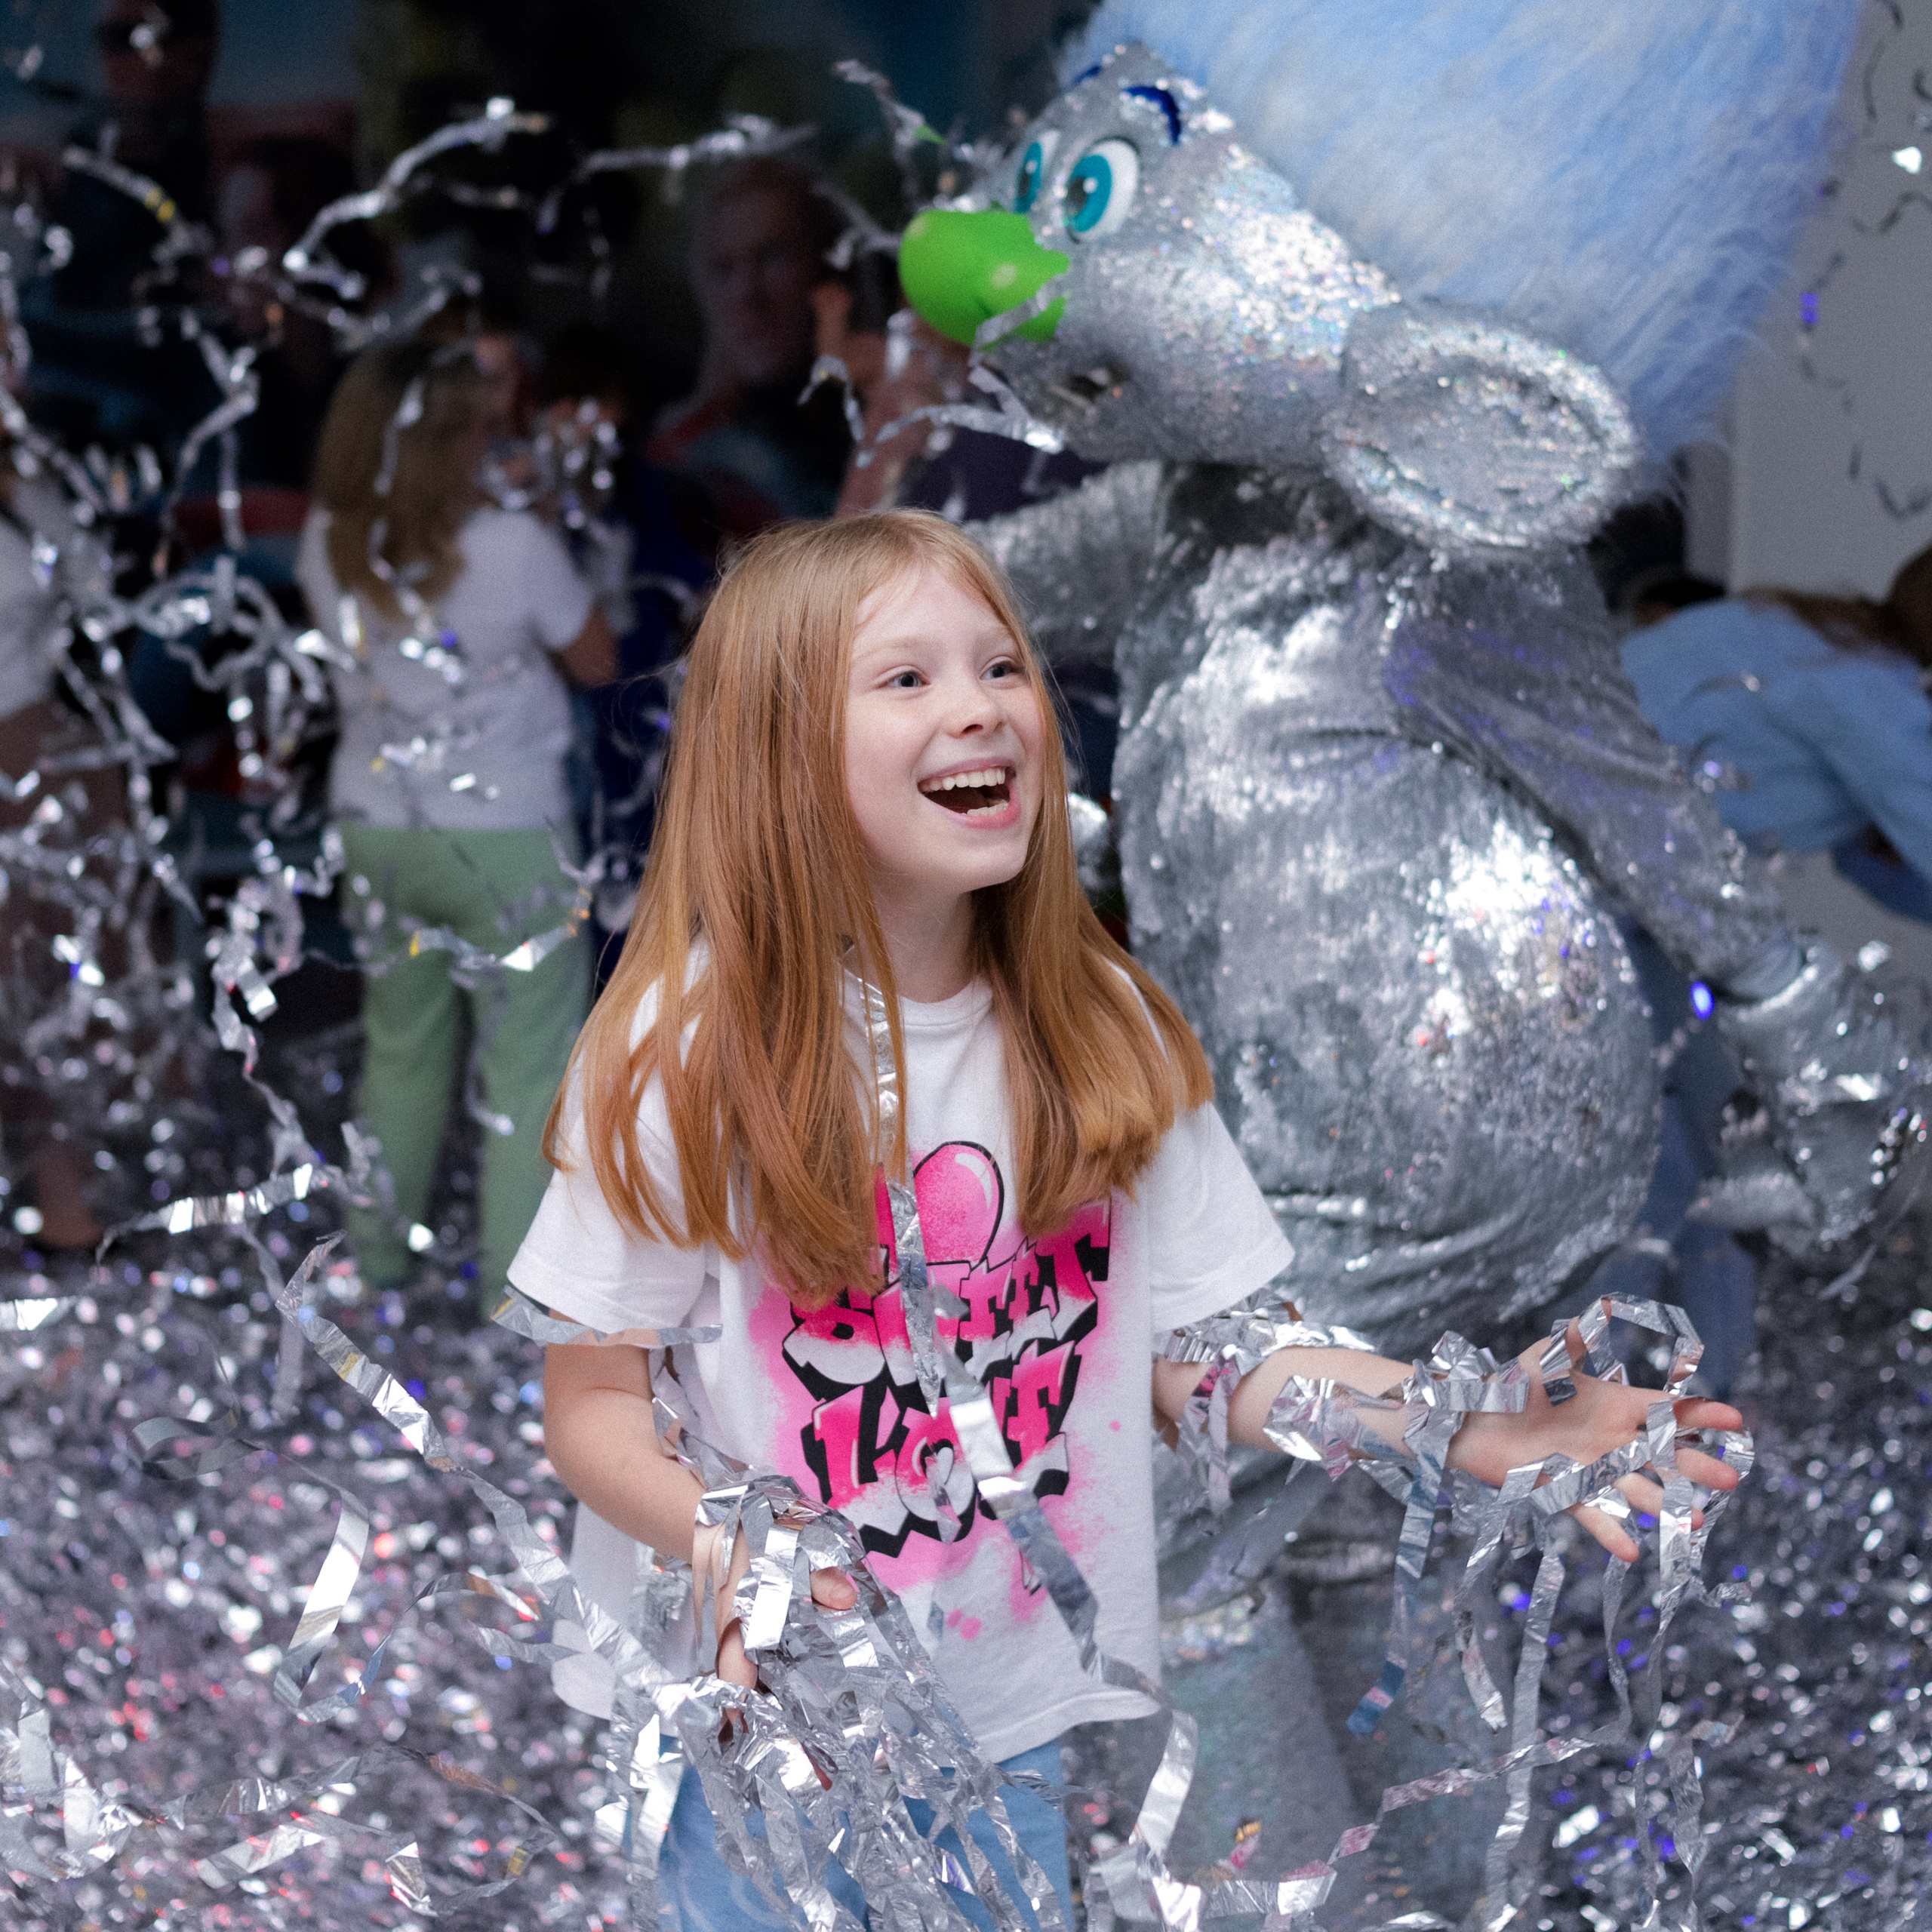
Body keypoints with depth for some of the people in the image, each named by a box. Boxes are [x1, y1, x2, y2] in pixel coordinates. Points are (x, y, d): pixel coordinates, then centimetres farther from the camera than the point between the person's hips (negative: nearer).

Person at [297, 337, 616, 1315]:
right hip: (504, 838, -5)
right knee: (529, 1070, 5)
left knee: (400, 1052, 22)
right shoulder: (514, 547, -20)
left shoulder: (329, 545, -6)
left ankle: (374, 1263, 35)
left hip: (374, 829, 6)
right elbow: (597, 662, -4)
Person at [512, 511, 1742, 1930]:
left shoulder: (1104, 1034, -3)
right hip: (764, 1721, -3)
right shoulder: (690, 1051, -15)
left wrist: (1471, 1432, -16)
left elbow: (1207, 1359, -2)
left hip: (1013, 1717, 3)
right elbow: (592, 1402, -10)